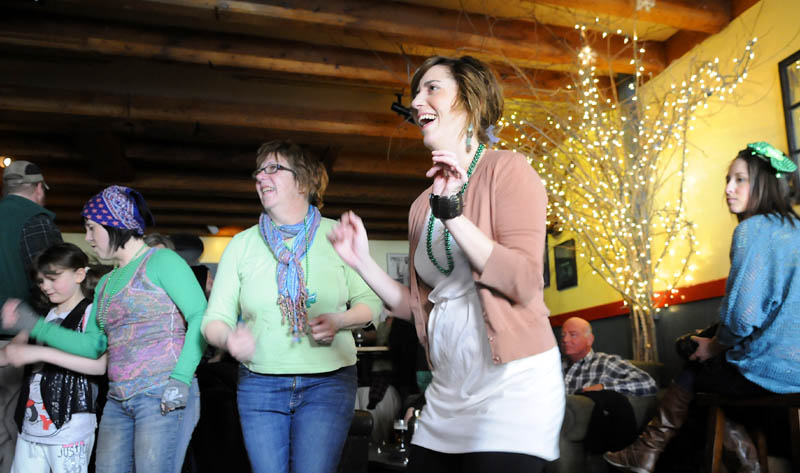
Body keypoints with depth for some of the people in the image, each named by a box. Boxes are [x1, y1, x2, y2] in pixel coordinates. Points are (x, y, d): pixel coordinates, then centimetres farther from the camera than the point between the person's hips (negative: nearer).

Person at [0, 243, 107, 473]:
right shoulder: (48, 316, 15)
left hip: (70, 425, -7)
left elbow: (100, 365, -21)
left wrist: (41, 352, -22)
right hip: (32, 422, 7)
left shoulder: (91, 313, -8)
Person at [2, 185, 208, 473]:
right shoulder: (106, 283, 20)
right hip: (118, 401, 8)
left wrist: (180, 379, -21)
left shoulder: (161, 261, -4)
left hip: (164, 397, -7)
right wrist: (35, 326, 14)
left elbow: (201, 317, -14)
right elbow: (94, 344, 19)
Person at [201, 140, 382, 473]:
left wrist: (339, 320, -16)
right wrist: (228, 338, -18)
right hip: (259, 383, 2)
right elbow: (215, 318, 4)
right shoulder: (242, 243, 6)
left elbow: (371, 301, 4)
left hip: (328, 382, -2)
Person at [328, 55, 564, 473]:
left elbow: (524, 283, -17)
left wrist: (453, 213, -21)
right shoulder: (424, 205, 12)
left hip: (512, 384, -6)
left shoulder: (506, 169, -6)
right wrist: (362, 262, 4)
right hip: (447, 393, 7)